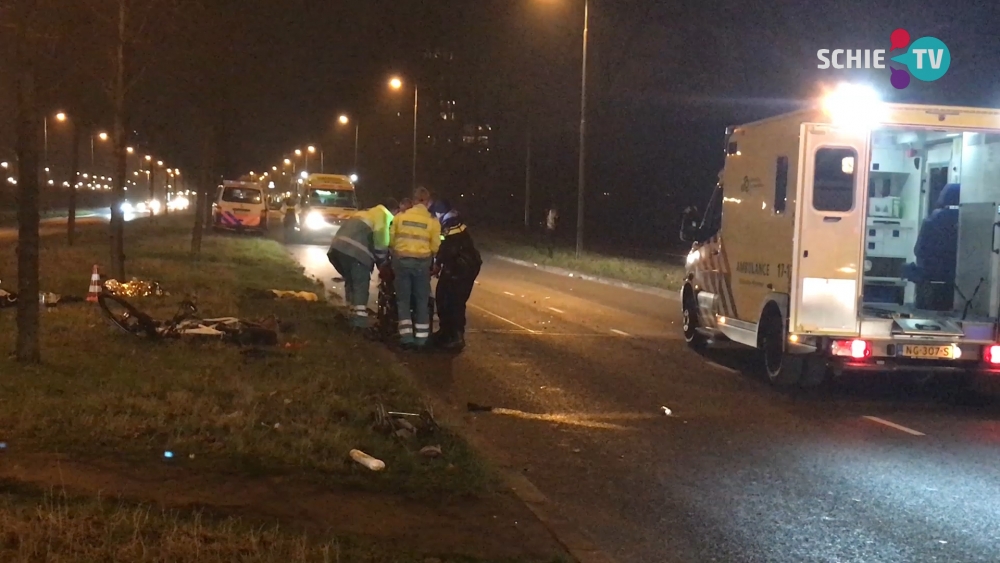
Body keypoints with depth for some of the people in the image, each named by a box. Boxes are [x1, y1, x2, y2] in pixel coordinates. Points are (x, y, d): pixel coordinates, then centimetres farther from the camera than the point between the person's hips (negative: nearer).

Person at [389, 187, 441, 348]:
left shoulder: (401, 216, 0)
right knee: (422, 301, 10)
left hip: (401, 260, 1)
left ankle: (406, 337, -1)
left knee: (403, 300, 8)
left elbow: (391, 240, 7)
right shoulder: (433, 221, -4)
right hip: (422, 262, -1)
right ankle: (421, 339, 8)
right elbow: (435, 247, -3)